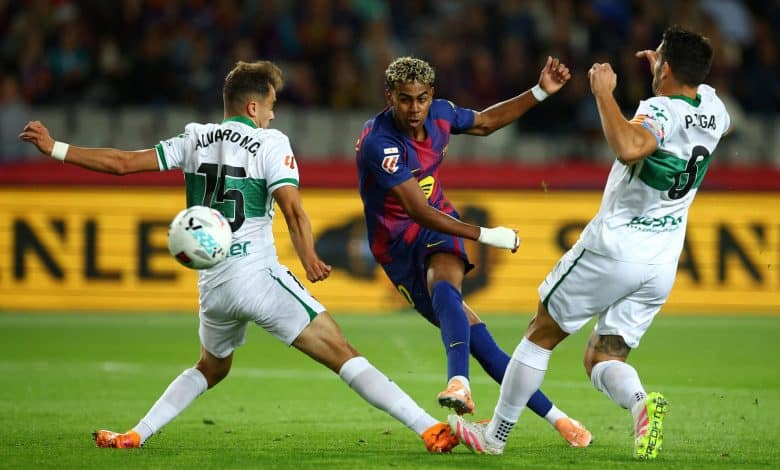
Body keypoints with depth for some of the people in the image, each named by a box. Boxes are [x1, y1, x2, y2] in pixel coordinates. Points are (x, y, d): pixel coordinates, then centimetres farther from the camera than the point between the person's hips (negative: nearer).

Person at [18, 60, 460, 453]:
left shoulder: (196, 138, 12)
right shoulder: (270, 142, -2)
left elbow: (123, 163, 12)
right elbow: (293, 208, -16)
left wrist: (53, 148, 19)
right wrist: (310, 261, -15)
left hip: (212, 287, 6)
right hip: (259, 276, -5)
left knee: (210, 369, 31)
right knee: (344, 355, -11)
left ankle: (135, 435, 24)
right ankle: (429, 428, -20)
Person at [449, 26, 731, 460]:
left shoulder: (660, 112, -19)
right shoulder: (713, 108, 4)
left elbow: (629, 147, -43)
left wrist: (604, 93, -30)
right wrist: (670, 75, 36)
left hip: (615, 245, -6)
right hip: (663, 265, 6)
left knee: (542, 335, 12)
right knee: (602, 359, 11)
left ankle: (495, 435, 19)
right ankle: (641, 402, -22)